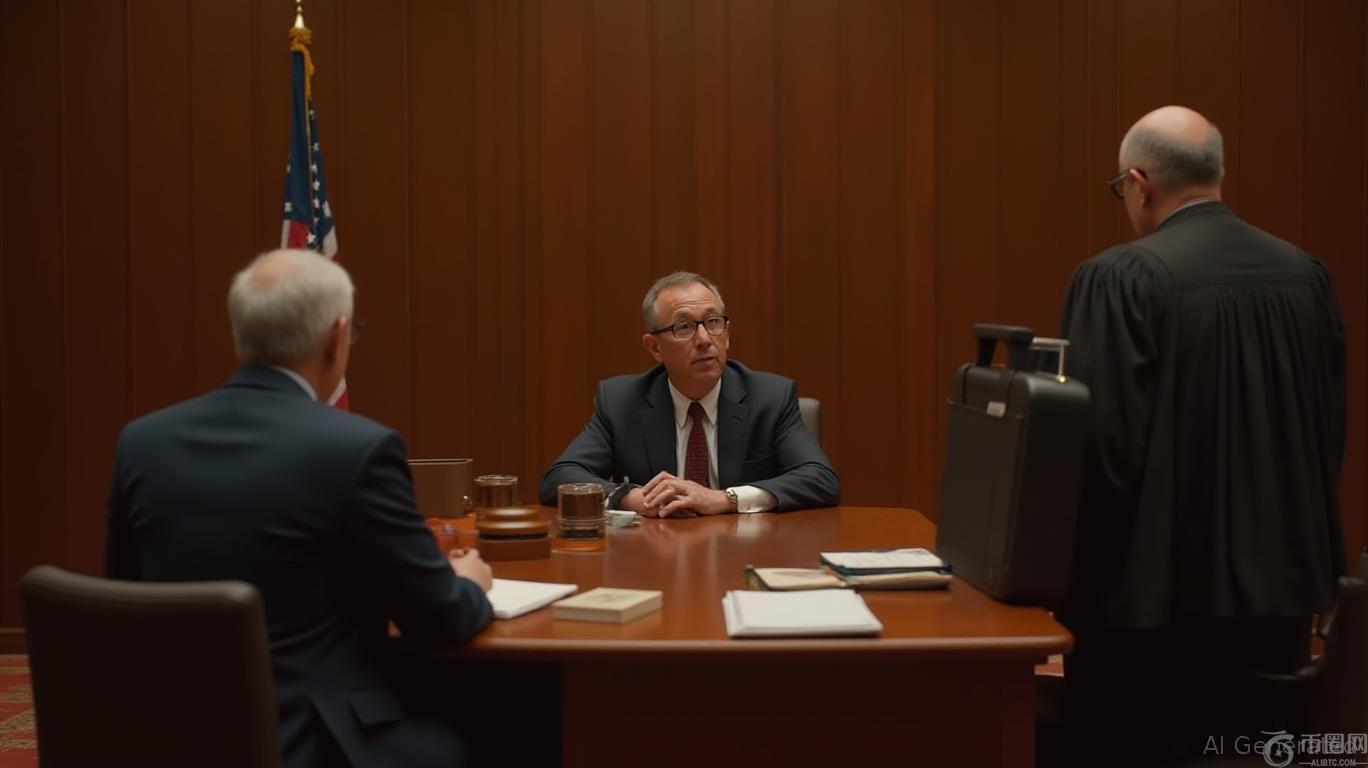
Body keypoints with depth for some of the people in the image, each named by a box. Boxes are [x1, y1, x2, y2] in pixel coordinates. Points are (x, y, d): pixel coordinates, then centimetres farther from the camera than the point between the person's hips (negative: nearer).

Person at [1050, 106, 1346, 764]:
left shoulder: (1121, 278, -14)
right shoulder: (1305, 274, 4)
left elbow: (1103, 437, -17)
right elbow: (1331, 424, 10)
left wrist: (1070, 573, -4)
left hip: (1158, 586, -6)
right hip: (1280, 576, 6)